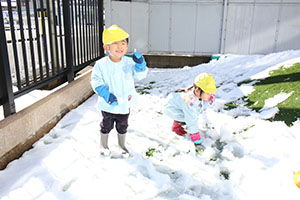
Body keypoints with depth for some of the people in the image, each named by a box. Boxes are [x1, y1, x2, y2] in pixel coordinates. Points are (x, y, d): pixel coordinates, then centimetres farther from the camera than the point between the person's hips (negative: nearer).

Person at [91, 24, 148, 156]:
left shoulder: (129, 63, -7)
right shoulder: (101, 64, -13)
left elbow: (140, 75, -6)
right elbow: (96, 81, -10)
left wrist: (140, 65, -26)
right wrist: (105, 94, -24)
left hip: (125, 104, 2)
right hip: (108, 105, -2)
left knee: (122, 126, 21)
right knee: (106, 126, 18)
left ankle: (122, 144, 46)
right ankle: (103, 145, 42)